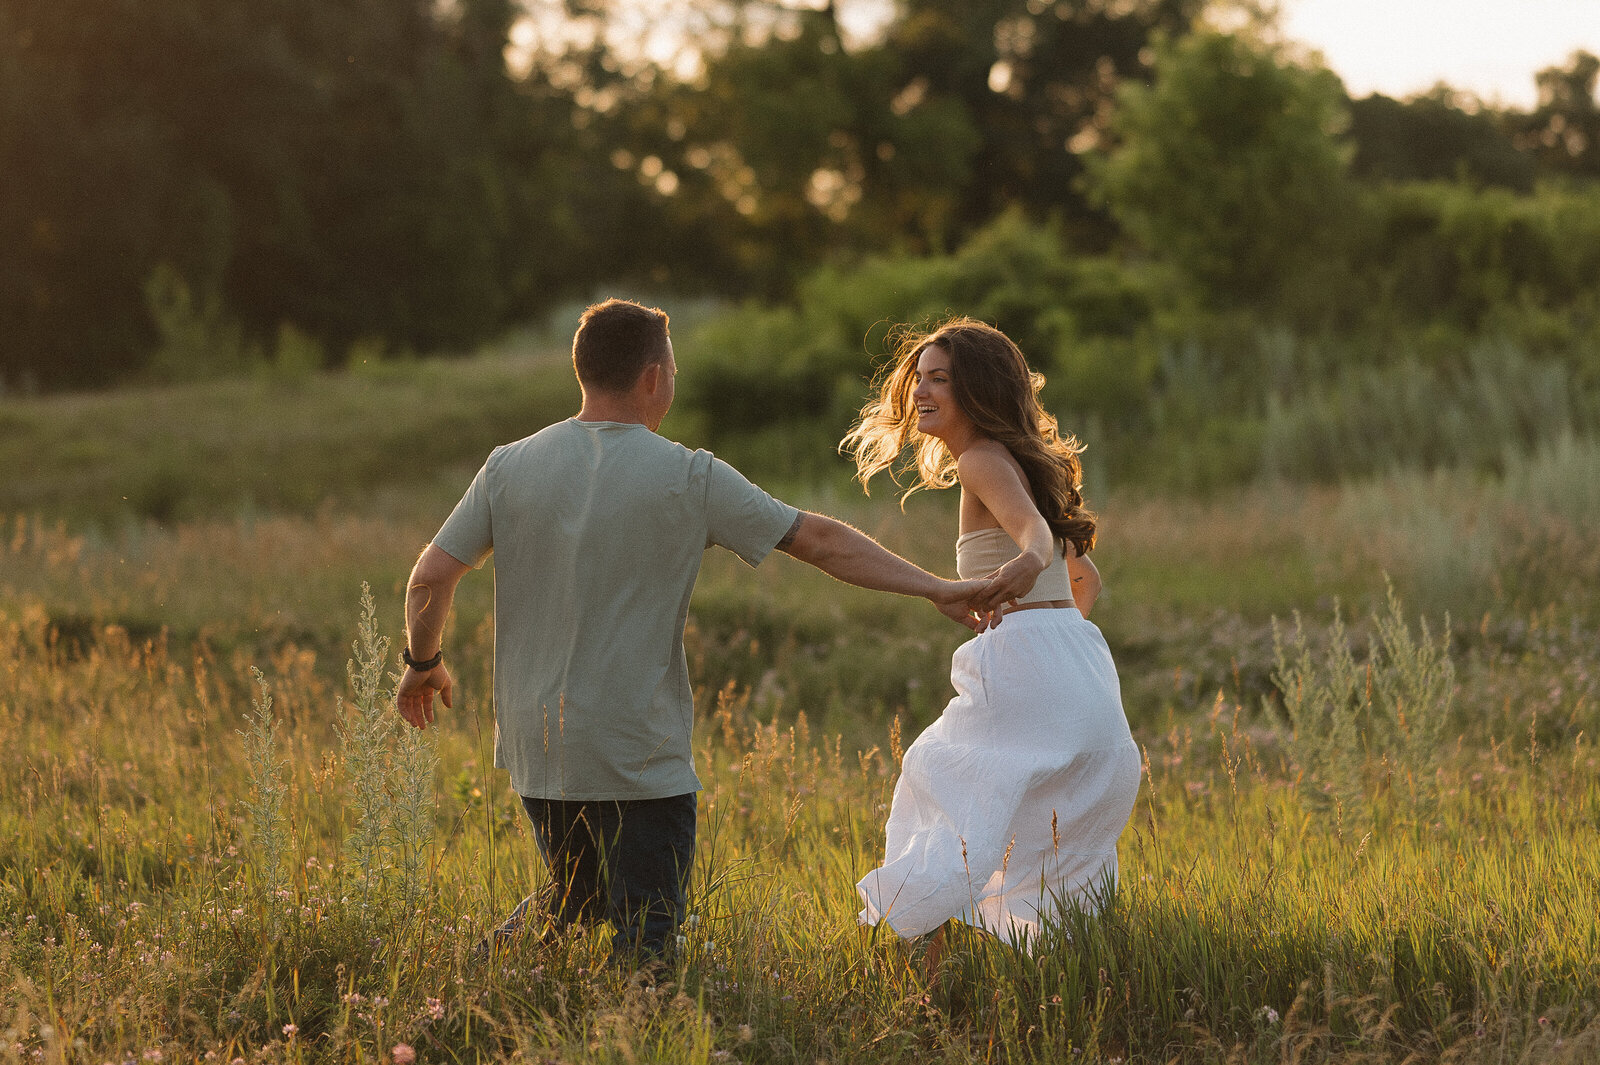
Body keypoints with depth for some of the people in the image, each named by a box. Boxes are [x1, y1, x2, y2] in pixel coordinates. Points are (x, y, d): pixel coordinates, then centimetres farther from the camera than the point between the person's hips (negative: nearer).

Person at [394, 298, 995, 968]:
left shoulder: (510, 467, 1)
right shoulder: (690, 479, -8)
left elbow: (430, 580, 2)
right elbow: (820, 541, -5)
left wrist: (423, 663, 21)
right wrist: (933, 588, 2)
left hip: (536, 748, 5)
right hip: (641, 759, -5)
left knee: (575, 900, 25)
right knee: (644, 937, 1)